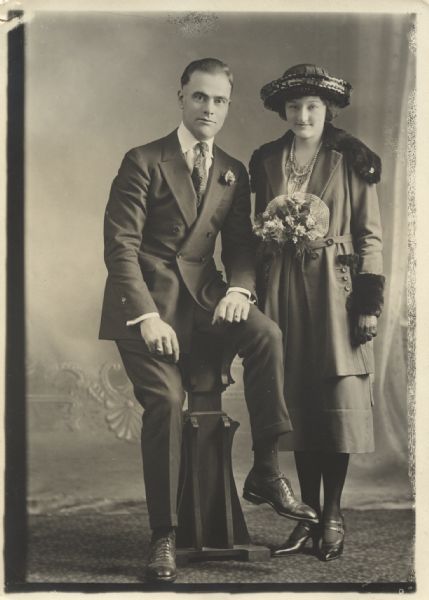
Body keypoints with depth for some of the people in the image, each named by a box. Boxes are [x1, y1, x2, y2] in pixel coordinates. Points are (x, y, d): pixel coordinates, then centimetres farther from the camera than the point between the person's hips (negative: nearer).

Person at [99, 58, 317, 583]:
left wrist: (239, 288, -11)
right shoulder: (143, 162, -2)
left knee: (266, 335, -26)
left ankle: (265, 474, -15)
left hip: (202, 294, 4)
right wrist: (147, 316, -19)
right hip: (146, 299, -4)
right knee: (165, 399, -21)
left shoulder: (234, 174, 14)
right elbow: (120, 246, -8)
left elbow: (240, 245, 12)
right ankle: (163, 536, -7)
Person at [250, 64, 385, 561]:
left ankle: (333, 516, 8)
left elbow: (370, 235, 0)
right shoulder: (266, 162, 10)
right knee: (297, 402, 5)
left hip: (334, 290, -3)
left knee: (338, 401, -3)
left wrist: (369, 300, -7)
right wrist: (256, 296, 7)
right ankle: (309, 516, 12)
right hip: (283, 290, 3)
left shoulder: (351, 161, 0)